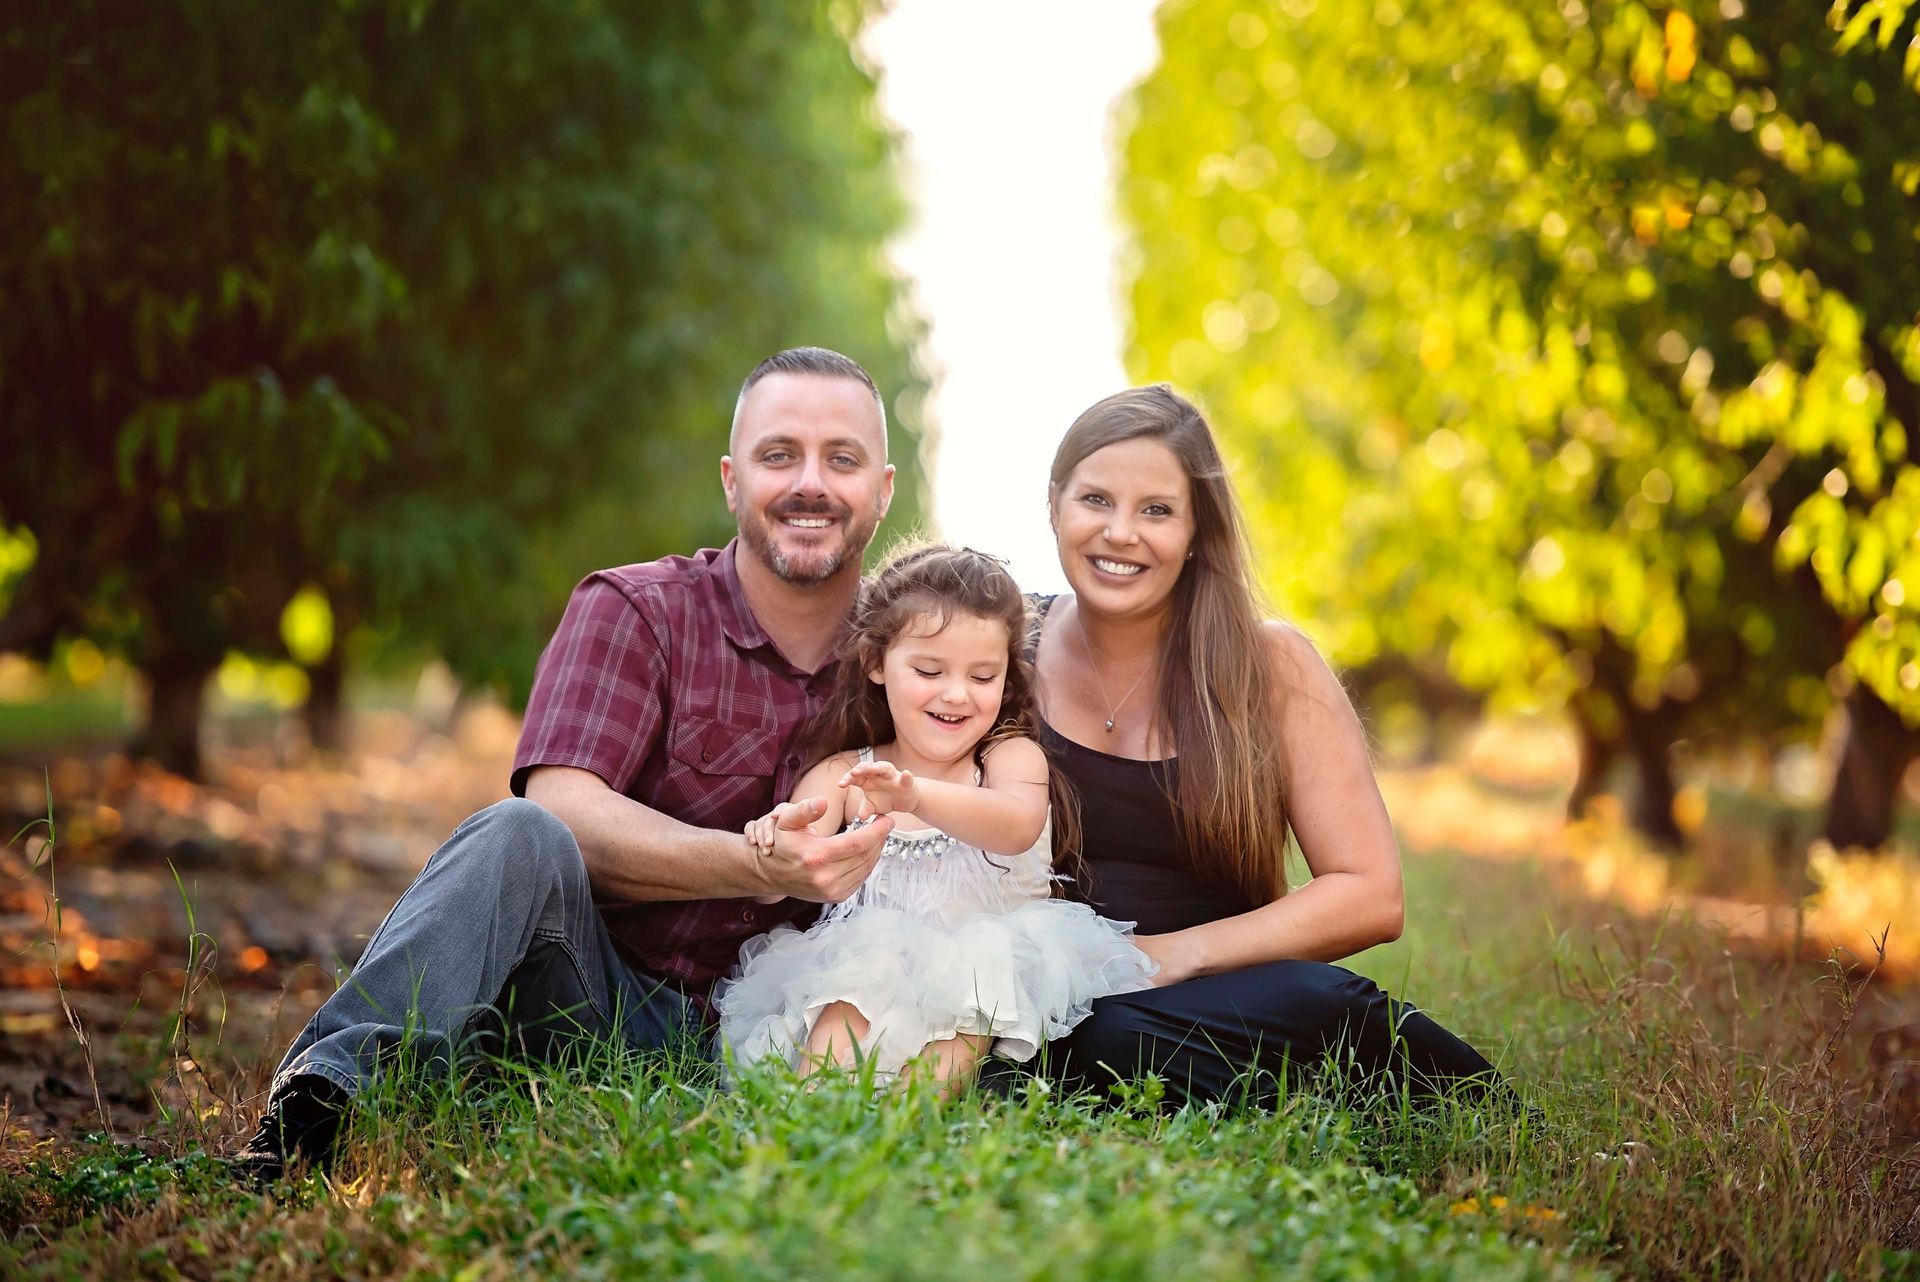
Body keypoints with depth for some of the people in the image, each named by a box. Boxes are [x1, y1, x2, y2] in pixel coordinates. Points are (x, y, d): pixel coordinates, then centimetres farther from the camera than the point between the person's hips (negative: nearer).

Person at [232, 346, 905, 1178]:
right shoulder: (631, 612, 0)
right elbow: (563, 807, -17)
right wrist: (758, 869, -32)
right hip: (585, 986, -2)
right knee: (521, 836, -32)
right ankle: (332, 1079, -43)